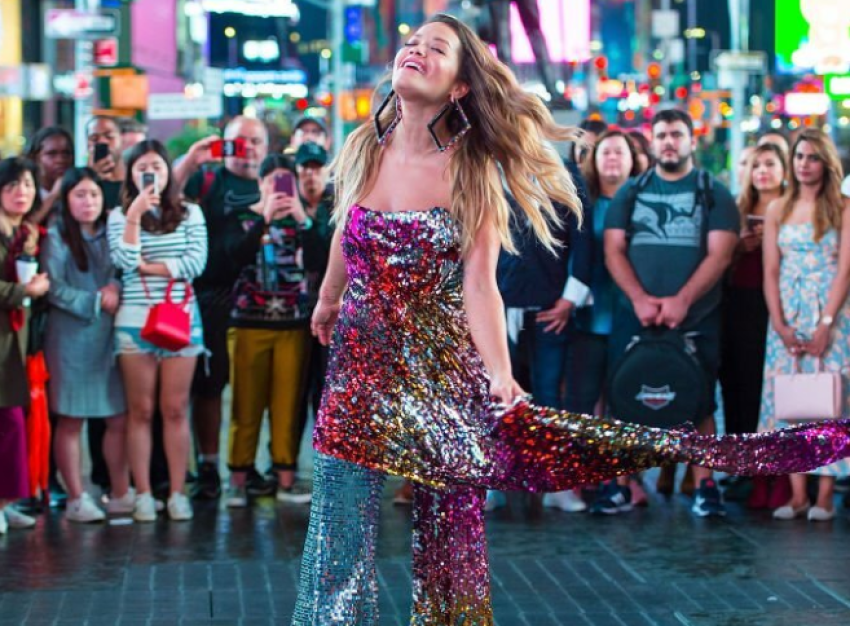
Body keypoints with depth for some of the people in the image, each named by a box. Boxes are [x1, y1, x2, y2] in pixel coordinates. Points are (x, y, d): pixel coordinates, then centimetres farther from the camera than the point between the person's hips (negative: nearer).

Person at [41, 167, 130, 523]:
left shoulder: (110, 235, 12)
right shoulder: (57, 237, -2)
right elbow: (54, 290, -8)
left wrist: (117, 289, -8)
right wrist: (97, 301, -11)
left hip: (110, 336, 4)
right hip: (71, 337, -4)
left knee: (119, 418, 4)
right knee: (70, 420, 0)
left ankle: (121, 494, 14)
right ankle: (76, 499, 6)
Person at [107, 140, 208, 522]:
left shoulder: (189, 214, 7)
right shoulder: (119, 216, 5)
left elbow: (196, 263, -4)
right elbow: (125, 261, -10)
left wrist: (149, 267, -7)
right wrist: (134, 215, -16)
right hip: (135, 320, 0)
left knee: (175, 409, 2)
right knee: (141, 410, 2)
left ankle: (178, 493, 5)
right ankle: (143, 495, 6)